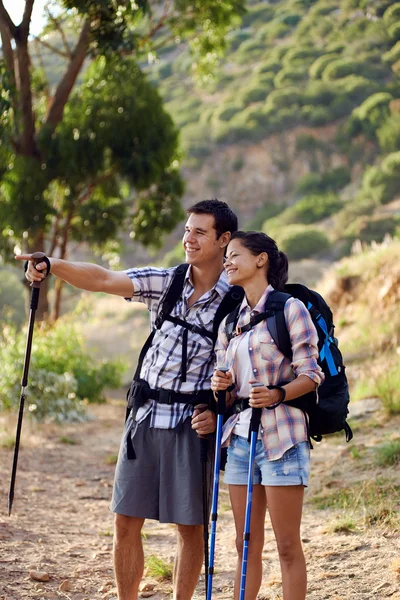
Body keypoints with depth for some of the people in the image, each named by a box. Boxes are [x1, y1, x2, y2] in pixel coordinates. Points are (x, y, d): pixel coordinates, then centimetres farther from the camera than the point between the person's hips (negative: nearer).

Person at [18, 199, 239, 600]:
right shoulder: (165, 283, 5)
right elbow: (102, 280, -7)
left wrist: (219, 412, -16)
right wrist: (52, 266, -22)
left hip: (192, 421, -3)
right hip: (146, 415, 4)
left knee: (190, 527, 4)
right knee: (126, 522, 5)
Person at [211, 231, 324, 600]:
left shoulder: (290, 308, -4)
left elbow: (311, 375, -8)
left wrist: (276, 394, -25)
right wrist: (222, 387, -3)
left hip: (280, 436, -6)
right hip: (240, 435, 6)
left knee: (288, 546, -2)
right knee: (247, 546, 9)